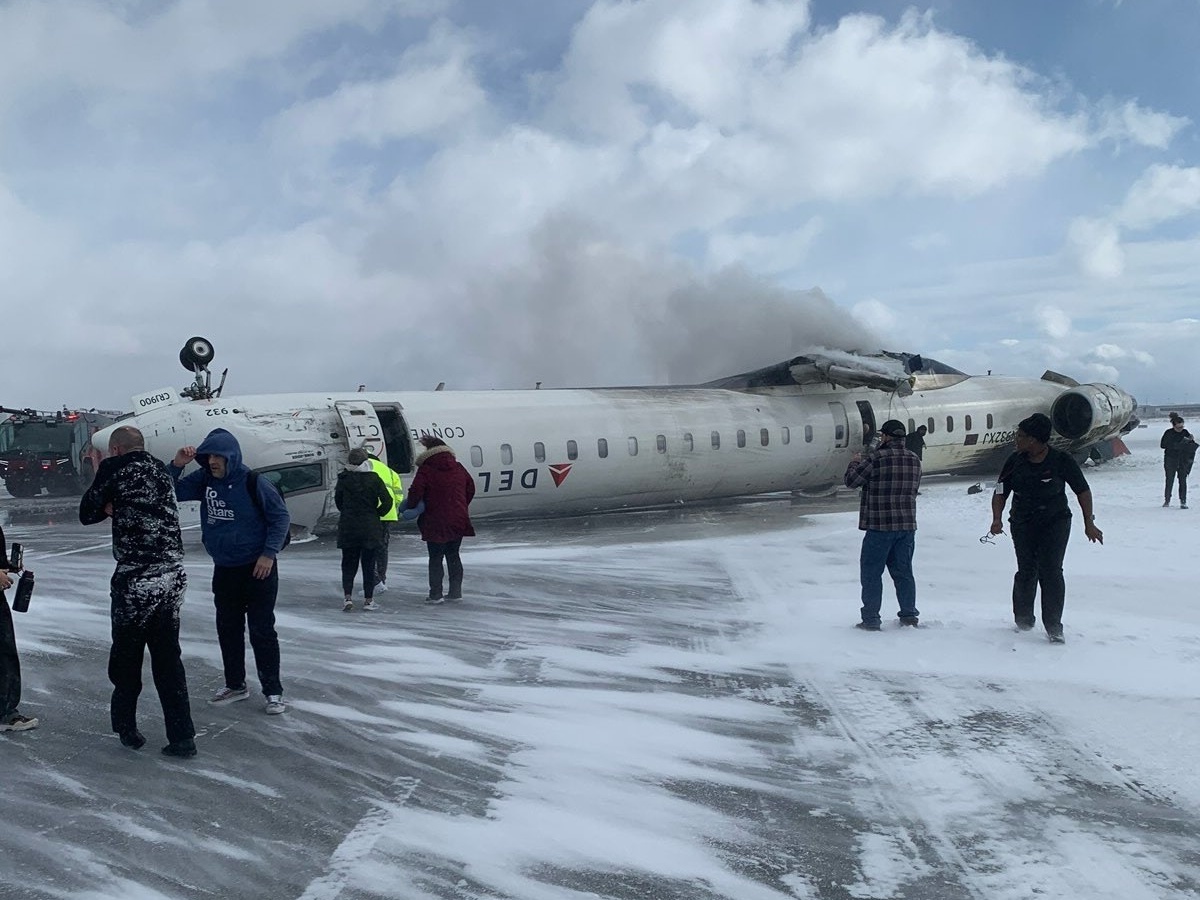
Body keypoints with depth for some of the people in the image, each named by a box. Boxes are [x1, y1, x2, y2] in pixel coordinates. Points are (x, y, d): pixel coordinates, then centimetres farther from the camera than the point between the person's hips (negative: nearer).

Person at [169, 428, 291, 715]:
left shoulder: (253, 482, -16)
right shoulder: (204, 479, 0)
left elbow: (280, 516, -11)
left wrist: (269, 553, -16)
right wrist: (177, 465, -10)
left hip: (257, 569, -6)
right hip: (223, 570, 6)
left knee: (261, 630, -3)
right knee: (228, 629, 15)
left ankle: (273, 691, 7)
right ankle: (235, 685, 30)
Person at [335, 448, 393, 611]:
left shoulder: (344, 479, -3)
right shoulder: (374, 479, -8)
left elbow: (338, 500, 7)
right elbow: (387, 501, -10)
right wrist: (376, 514, 5)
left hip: (348, 528, 1)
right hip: (370, 528, -1)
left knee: (348, 563, 12)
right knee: (368, 564, 7)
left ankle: (347, 597, 1)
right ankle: (368, 600, 9)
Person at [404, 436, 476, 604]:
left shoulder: (426, 470, -9)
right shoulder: (458, 468, 9)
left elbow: (415, 491, -16)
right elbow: (471, 488, 16)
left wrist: (410, 507, 1)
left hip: (436, 522, -5)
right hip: (459, 520, 5)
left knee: (435, 558, 3)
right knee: (453, 555, 15)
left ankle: (435, 594, 4)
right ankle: (456, 591, 17)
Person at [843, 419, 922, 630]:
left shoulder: (875, 458, -14)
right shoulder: (914, 460, 7)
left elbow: (851, 480, -7)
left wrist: (855, 462, 13)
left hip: (880, 526, -6)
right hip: (907, 525, 6)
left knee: (871, 573, 2)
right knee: (903, 571, 16)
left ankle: (871, 619, 3)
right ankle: (909, 615, 21)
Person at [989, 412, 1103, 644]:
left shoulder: (1062, 461, -10)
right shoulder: (1015, 462, -3)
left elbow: (1083, 491, 1)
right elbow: (1000, 492, 3)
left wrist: (1089, 524, 0)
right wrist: (997, 519, -13)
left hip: (1056, 522, -2)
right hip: (1023, 524, 2)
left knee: (1051, 571, -10)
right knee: (1027, 571, 0)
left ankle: (1053, 626, -1)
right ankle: (1023, 618, 23)